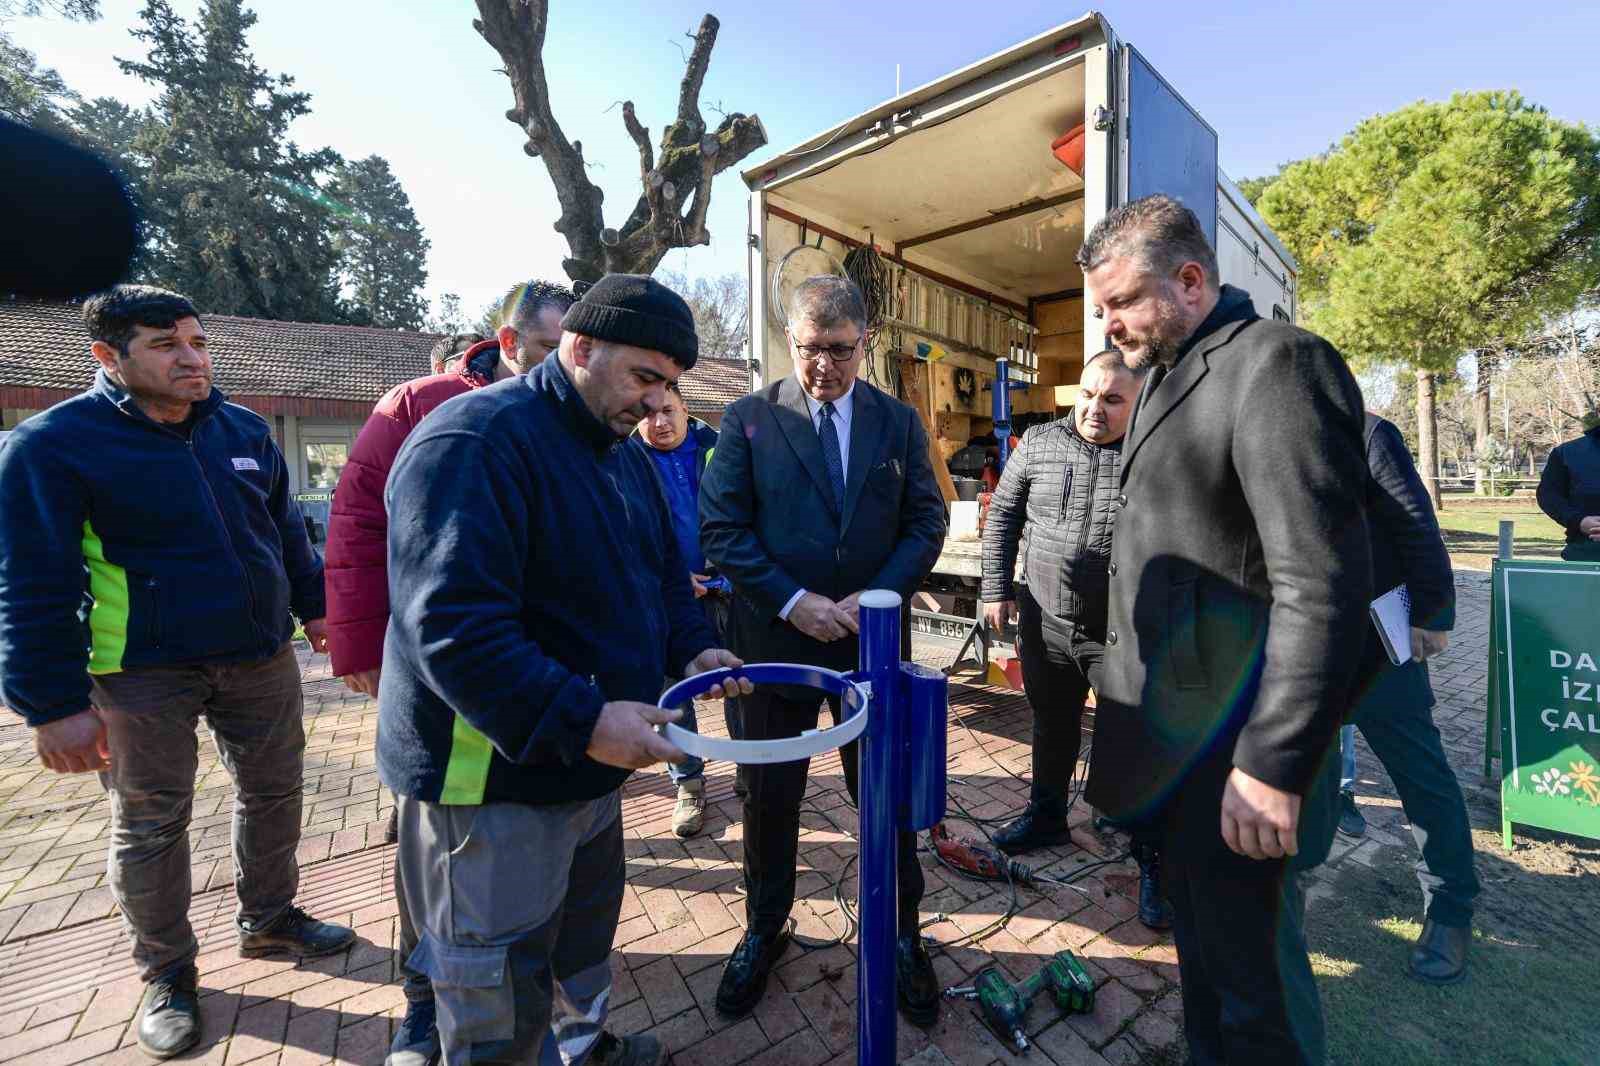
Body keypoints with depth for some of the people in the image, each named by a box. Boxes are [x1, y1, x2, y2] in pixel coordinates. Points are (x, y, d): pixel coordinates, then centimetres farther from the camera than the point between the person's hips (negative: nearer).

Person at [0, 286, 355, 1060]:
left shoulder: (244, 429, 3)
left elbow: (285, 529, 13)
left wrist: (313, 605, 14)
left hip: (261, 656, 5)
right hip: (143, 674, -4)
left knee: (274, 792, 16)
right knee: (149, 825, 12)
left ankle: (269, 919, 38)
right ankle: (167, 975, 33)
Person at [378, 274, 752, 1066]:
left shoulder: (622, 452, 8)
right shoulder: (474, 440, -21)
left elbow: (660, 571, 16)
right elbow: (451, 626, -29)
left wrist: (690, 648, -1)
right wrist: (583, 721, -32)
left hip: (588, 762, 9)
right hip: (492, 775, -9)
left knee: (583, 932, 28)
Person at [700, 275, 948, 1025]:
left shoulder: (899, 422, 4)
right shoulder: (748, 419, -3)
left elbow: (926, 523, 2)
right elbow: (721, 528, -7)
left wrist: (877, 596, -12)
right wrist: (791, 601, -16)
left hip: (875, 639, 2)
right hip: (775, 638, -1)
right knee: (769, 796, 15)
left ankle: (901, 933, 37)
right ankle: (763, 931, 39)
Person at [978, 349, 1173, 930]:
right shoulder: (1039, 443, 1)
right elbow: (1003, 515, 8)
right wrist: (997, 589, 3)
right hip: (1045, 622, 3)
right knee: (1051, 726, 20)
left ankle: (1154, 860, 25)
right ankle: (1046, 815, 42)